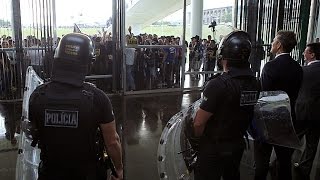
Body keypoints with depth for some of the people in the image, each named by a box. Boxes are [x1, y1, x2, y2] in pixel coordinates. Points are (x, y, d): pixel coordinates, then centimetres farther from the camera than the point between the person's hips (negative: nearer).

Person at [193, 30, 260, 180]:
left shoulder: (219, 84, -27)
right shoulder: (254, 83, -6)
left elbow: (199, 123, -24)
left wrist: (199, 138, -4)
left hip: (214, 149, -6)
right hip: (238, 145, 7)